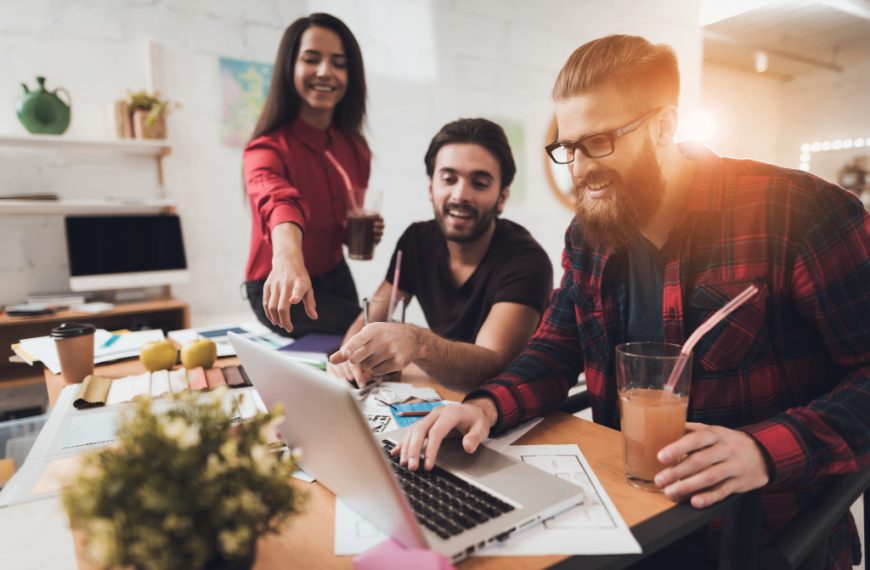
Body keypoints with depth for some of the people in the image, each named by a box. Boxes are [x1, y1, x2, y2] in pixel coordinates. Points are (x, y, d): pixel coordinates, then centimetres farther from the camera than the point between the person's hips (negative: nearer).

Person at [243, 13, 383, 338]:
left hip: (335, 277, 6)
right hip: (279, 288, -6)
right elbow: (278, 202, -48)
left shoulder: (354, 147, -4)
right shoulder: (269, 148, -23)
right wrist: (288, 258, -68)